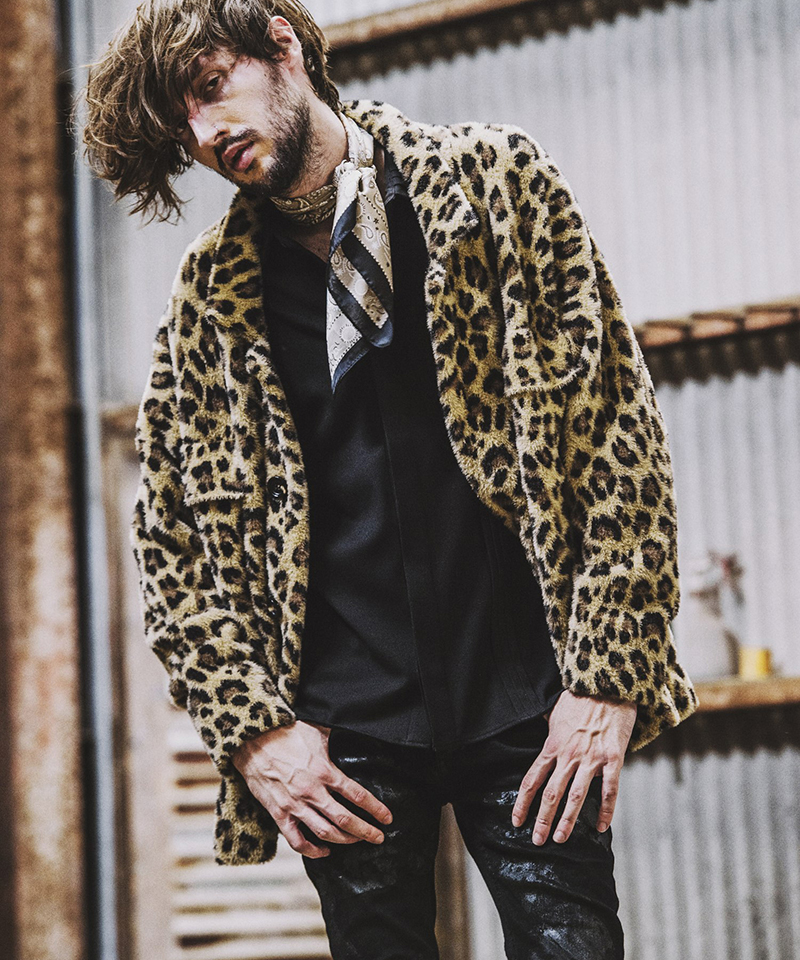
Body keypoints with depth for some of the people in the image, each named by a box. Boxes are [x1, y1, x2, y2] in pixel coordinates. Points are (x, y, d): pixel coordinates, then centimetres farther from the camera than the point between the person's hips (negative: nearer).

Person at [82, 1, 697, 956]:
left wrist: (608, 675, -7)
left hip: (525, 704, -1)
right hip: (342, 741, 2)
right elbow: (171, 538, 11)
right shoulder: (210, 298, 9)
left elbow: (617, 423, 0)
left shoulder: (496, 181, 4)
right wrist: (252, 728, -2)